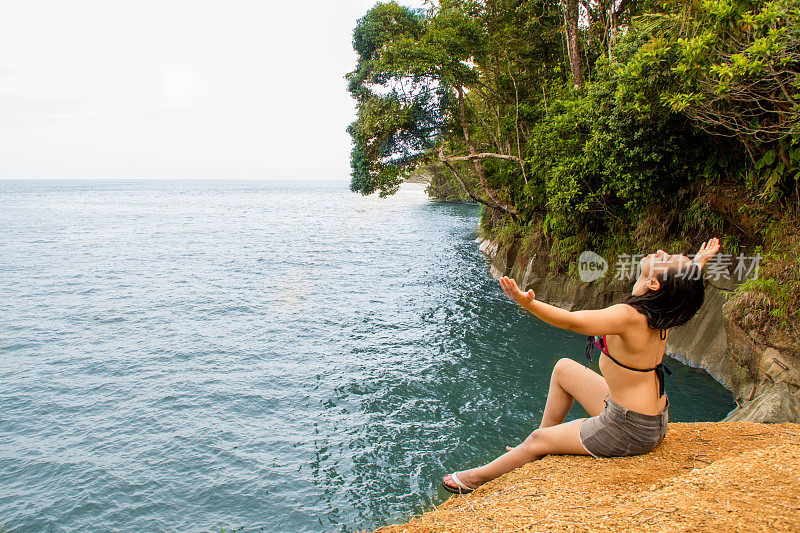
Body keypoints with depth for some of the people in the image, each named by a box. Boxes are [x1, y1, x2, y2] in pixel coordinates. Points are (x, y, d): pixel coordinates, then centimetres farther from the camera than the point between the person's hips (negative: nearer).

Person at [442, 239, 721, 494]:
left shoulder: (630, 317, -31)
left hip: (629, 431, -8)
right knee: (564, 368, 19)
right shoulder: (662, 313, -5)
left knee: (538, 440, 8)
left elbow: (570, 320, -40)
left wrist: (528, 303, -52)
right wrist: (698, 264, 33)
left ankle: (479, 477, 33)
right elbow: (685, 290, 19)